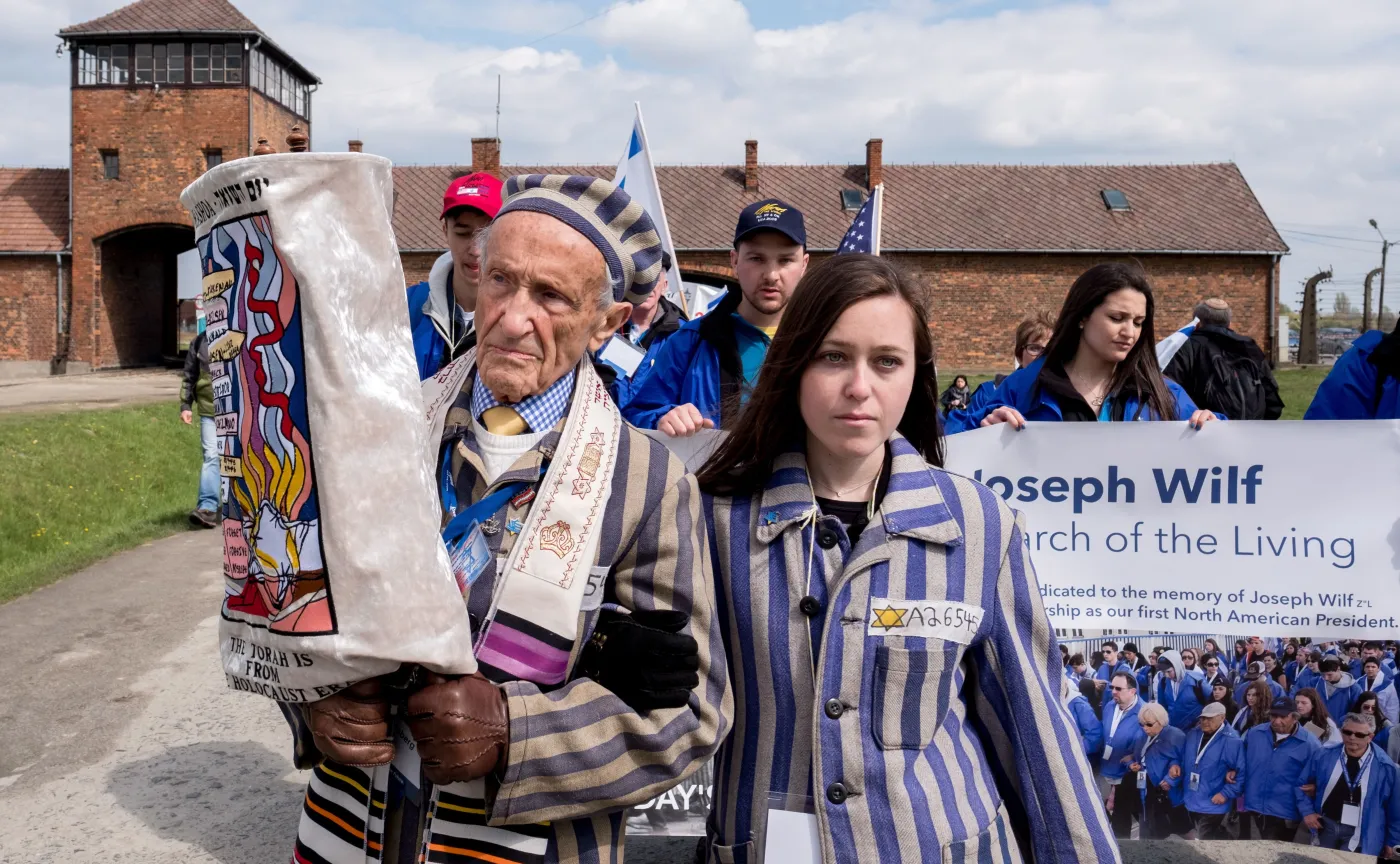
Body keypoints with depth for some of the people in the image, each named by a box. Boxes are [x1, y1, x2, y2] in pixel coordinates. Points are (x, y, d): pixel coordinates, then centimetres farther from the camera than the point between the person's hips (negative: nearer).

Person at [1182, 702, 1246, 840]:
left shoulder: (1231, 741, -18)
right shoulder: (1192, 735, 5)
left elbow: (1242, 771, -18)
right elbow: (1183, 761, 19)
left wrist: (1226, 793, -18)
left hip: (1213, 804, -7)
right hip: (1192, 801, 7)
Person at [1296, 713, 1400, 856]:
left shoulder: (1385, 767, -10)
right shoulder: (1323, 756, -4)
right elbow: (1302, 785, 10)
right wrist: (1307, 811, 0)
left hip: (1359, 833, -3)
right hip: (1325, 825, 3)